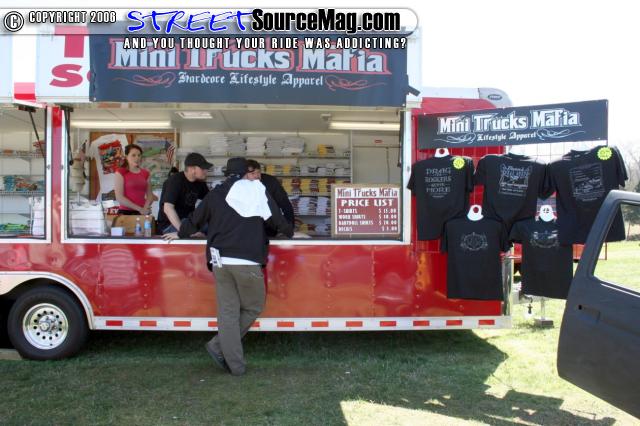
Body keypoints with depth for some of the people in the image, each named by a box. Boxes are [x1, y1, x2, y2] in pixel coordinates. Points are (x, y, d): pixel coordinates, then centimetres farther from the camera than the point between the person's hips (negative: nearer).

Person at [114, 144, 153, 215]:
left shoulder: (145, 173, 12)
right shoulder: (120, 172, -1)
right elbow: (119, 197, -8)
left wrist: (146, 207, -8)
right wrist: (139, 209, -11)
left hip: (143, 213, 4)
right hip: (125, 212, -3)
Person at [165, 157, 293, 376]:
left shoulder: (215, 194, 13)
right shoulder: (257, 191, 3)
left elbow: (195, 219, 24)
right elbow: (277, 219, 9)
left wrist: (180, 233, 42)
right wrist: (289, 232, 29)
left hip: (220, 261, 4)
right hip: (247, 261, -4)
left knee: (227, 312, 8)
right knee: (253, 307, 11)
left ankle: (235, 365, 9)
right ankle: (219, 345, 5)